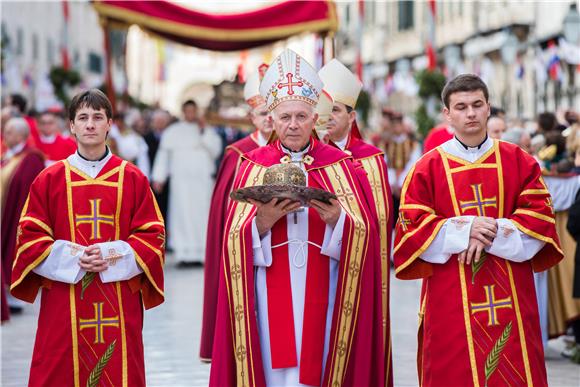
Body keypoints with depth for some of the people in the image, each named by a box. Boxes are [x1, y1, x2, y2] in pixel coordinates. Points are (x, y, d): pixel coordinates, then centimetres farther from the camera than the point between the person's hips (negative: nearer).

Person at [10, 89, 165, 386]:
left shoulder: (133, 179, 5)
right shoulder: (49, 180, 4)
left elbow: (152, 236, 2)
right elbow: (29, 238, 1)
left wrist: (111, 255, -13)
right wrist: (73, 257, -13)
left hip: (119, 304, 0)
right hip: (64, 303, 0)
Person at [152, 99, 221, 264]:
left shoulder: (207, 131, 15)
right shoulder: (172, 131, 14)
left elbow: (216, 149, 0)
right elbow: (163, 154, 11)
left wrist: (203, 133, -10)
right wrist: (158, 178, 4)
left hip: (203, 179, 1)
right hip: (181, 179, -1)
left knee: (201, 214, -7)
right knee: (183, 215, -9)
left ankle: (201, 253, -5)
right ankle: (184, 254, -11)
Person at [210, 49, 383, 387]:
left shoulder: (338, 165, 6)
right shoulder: (253, 166, 7)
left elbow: (362, 234, -1)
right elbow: (235, 241, 0)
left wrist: (336, 220, -20)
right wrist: (262, 222, -18)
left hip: (320, 293, 0)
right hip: (271, 295, 0)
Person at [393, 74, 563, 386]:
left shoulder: (518, 161, 7)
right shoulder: (428, 168, 2)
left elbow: (540, 217, 0)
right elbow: (411, 229, -3)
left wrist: (491, 233, -14)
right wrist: (463, 229, -16)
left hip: (511, 299, 1)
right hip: (451, 303, -1)